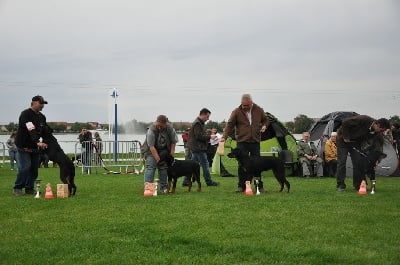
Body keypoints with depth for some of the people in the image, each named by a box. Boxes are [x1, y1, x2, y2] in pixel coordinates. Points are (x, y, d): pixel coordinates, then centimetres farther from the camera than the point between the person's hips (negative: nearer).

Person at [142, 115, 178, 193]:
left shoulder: (170, 129, -19)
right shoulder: (151, 130, -30)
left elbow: (173, 142, -4)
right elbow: (151, 147, -30)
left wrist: (171, 154, -9)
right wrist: (158, 160, -33)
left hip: (164, 149, 3)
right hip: (150, 149, -3)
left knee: (164, 167, -3)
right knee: (150, 166, -16)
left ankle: (163, 188, 1)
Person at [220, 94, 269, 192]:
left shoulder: (259, 110, 3)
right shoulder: (236, 112, -5)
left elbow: (265, 119, 20)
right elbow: (229, 125, -6)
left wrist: (264, 126, -1)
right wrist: (224, 137, -17)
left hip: (255, 141, 2)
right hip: (242, 142, -2)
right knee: (242, 164, -3)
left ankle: (260, 186, 12)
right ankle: (241, 186, 6)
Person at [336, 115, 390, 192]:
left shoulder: (376, 133, -12)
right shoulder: (363, 120, -33)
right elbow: (345, 122, -29)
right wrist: (346, 137, -23)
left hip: (356, 142, 6)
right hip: (343, 139, -6)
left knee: (358, 162, -2)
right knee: (341, 162, -9)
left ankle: (357, 185, 8)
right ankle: (340, 185, -3)